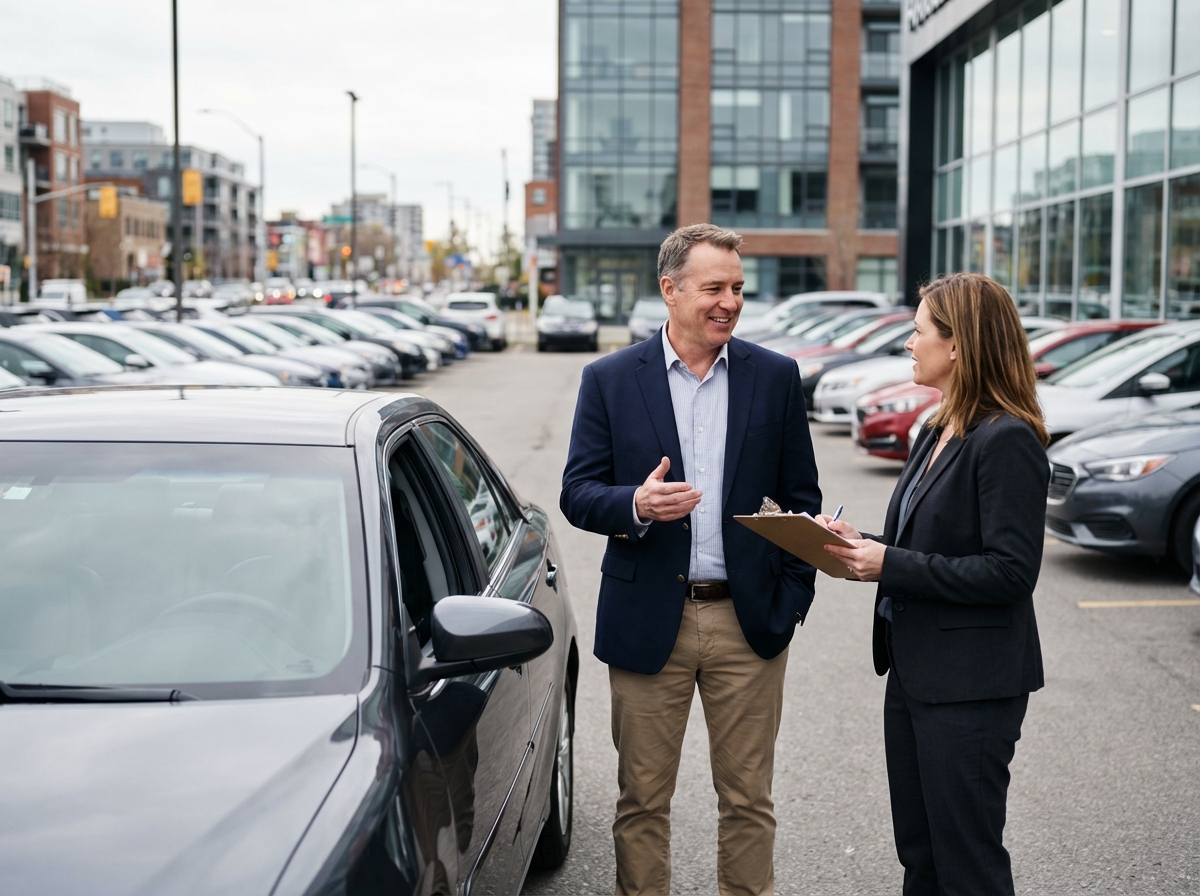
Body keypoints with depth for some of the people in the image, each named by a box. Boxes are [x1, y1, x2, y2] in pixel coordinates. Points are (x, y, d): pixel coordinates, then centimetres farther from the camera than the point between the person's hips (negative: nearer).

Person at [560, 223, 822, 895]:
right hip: (648, 620, -1)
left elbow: (801, 497, 8)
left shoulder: (776, 377, 4)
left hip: (750, 620, 1)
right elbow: (577, 494, -1)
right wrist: (635, 505, -21)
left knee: (749, 798, 10)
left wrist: (793, 596, 0)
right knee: (643, 801, 9)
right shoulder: (611, 380, 0)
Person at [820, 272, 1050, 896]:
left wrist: (891, 565, -20)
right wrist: (863, 546, 0)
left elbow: (1009, 570, -22)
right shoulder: (935, 434, 12)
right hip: (914, 672, 9)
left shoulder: (1007, 441, -18)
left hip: (971, 685, -9)